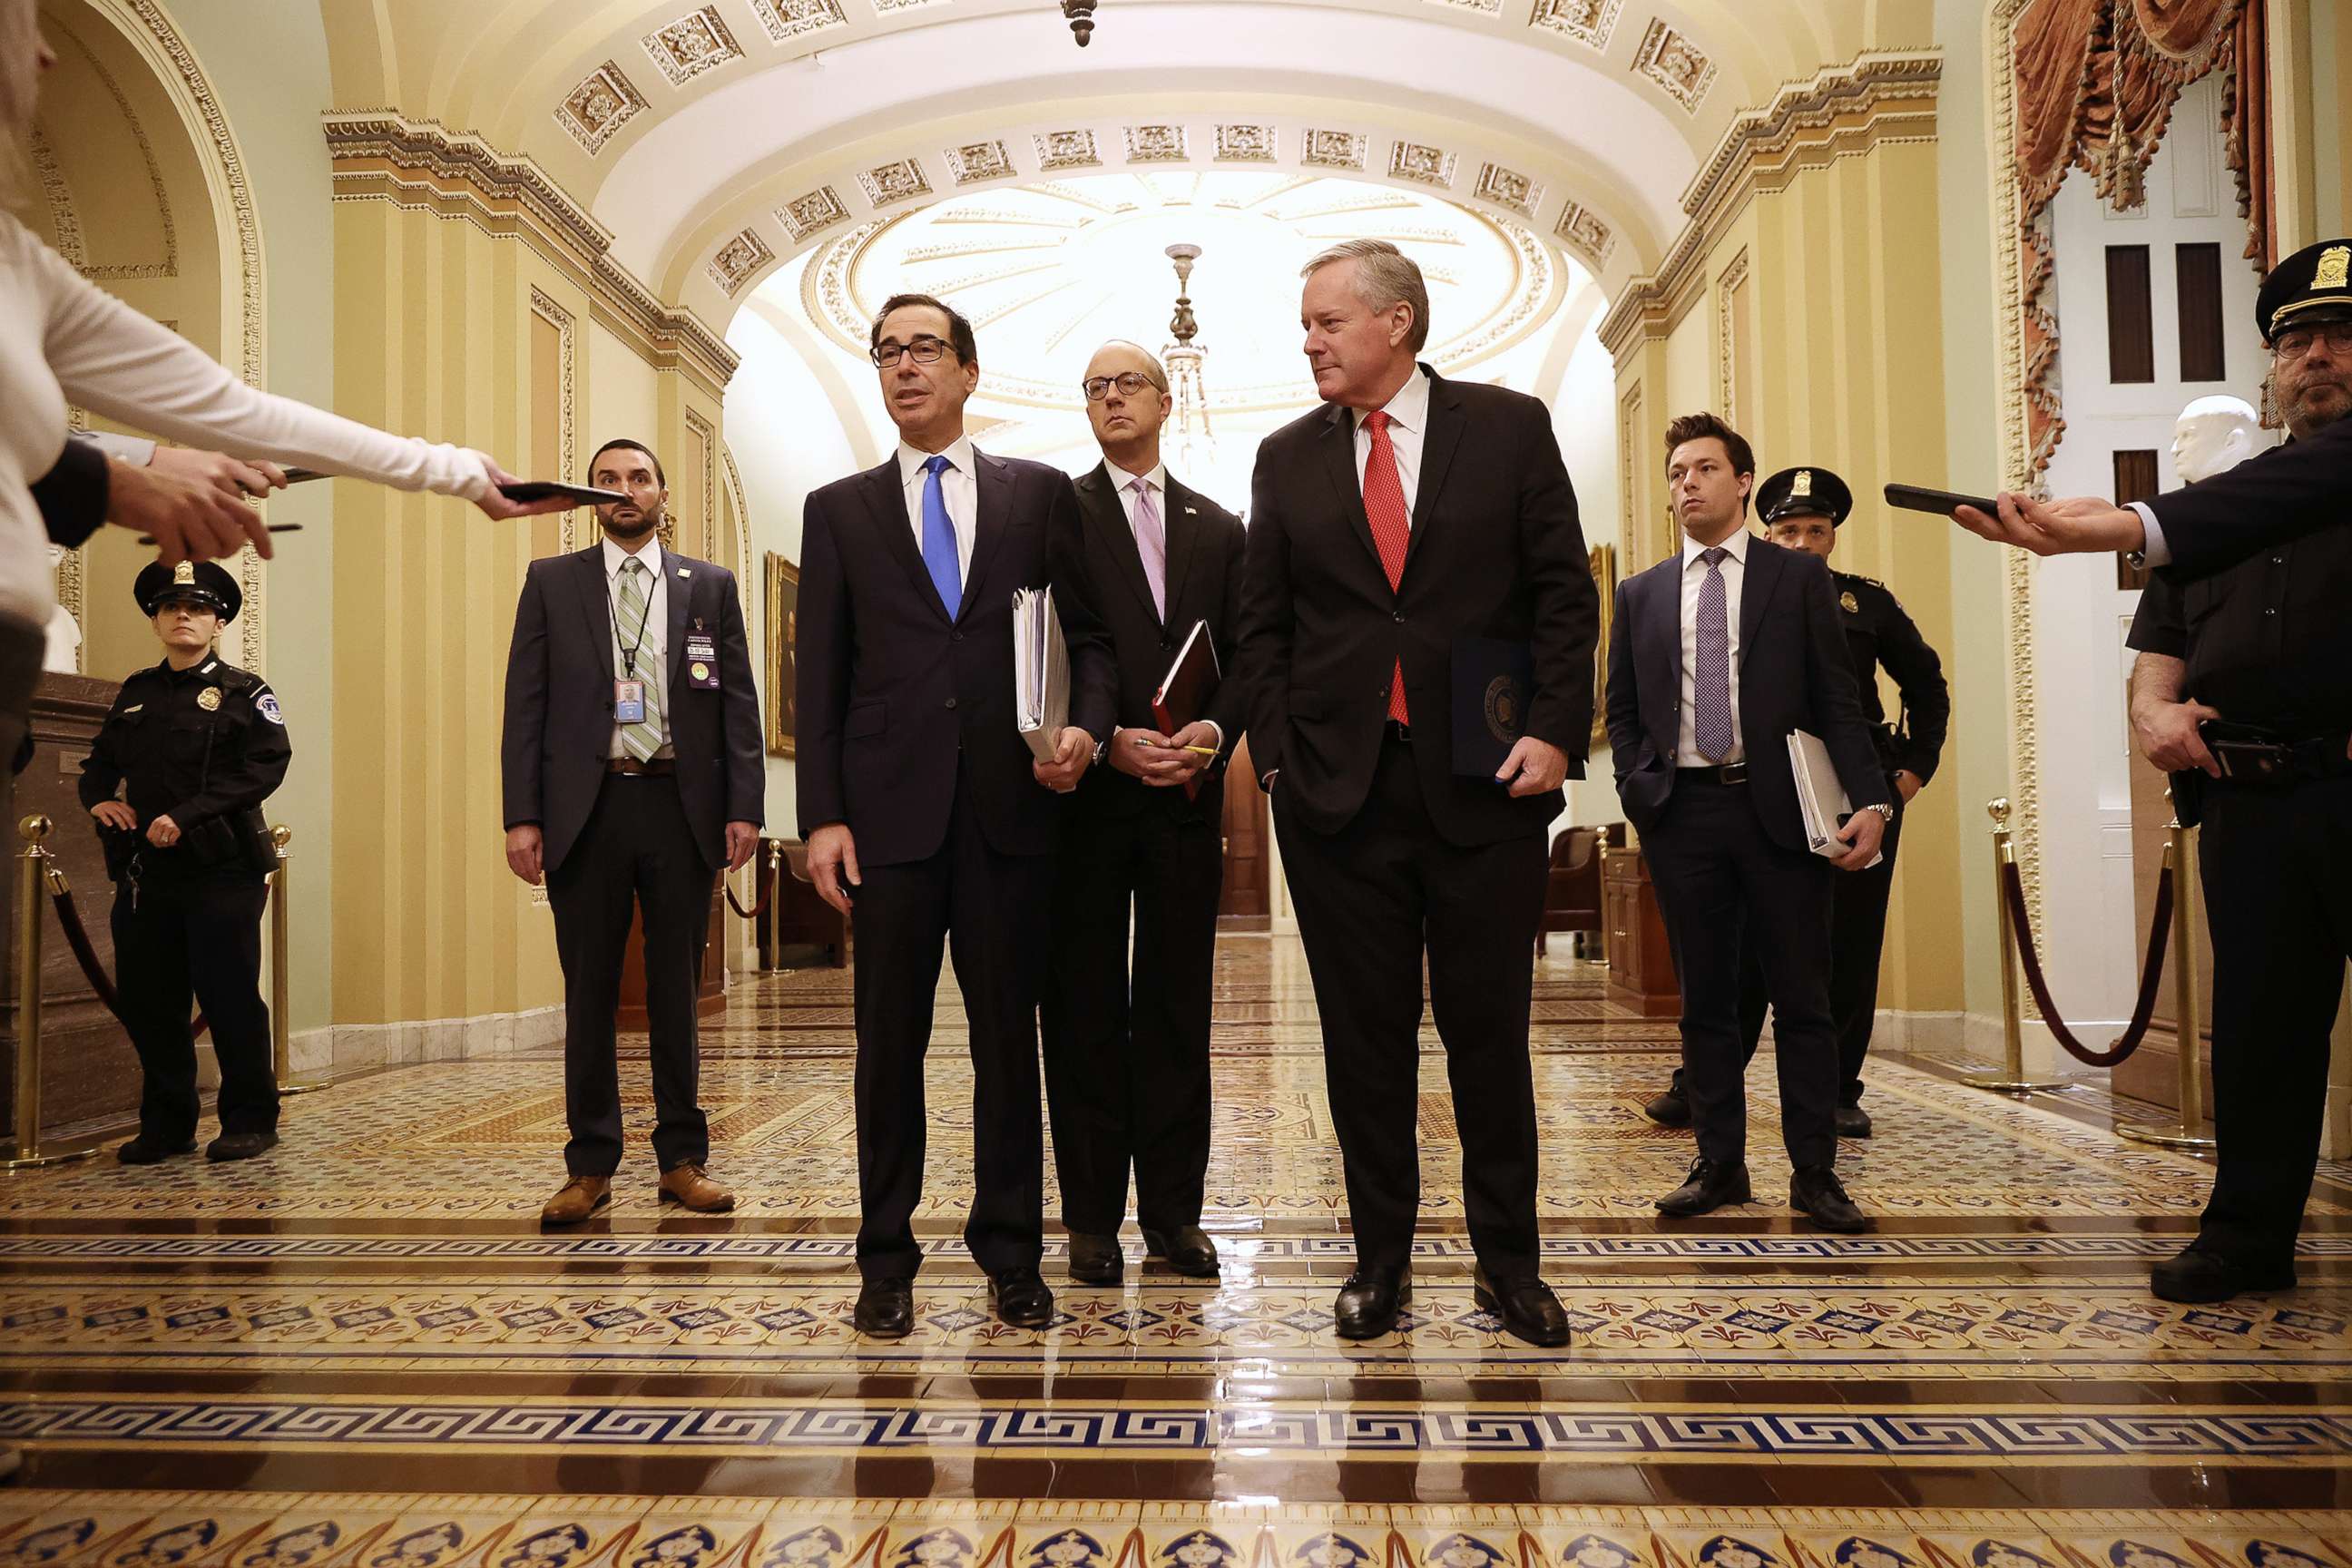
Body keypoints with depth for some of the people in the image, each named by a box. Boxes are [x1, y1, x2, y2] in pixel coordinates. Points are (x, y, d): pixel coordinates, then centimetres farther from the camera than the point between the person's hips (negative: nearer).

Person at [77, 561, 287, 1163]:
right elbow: (100, 759, 26)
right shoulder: (135, 693, 18)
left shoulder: (242, 691, 3)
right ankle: (166, 1126, 20)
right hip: (144, 871, 5)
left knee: (230, 998, -3)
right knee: (145, 1000, 8)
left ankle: (250, 1121, 9)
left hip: (222, 869, -5)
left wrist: (186, 816, -18)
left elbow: (267, 764, -10)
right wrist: (99, 797, 2)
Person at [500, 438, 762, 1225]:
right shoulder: (550, 581, 9)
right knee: (589, 991, 6)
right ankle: (590, 1166, 15)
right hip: (586, 807, 0)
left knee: (677, 990, 6)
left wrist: (744, 806, -4)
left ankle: (683, 1158, 15)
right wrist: (522, 815, -5)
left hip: (681, 806, 0)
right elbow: (526, 705, 4)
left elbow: (739, 703, 6)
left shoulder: (710, 585, 10)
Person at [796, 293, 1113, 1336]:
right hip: (890, 808, 0)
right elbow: (820, 675, 6)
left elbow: (1086, 633, 10)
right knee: (889, 1037, 6)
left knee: (1008, 1031, 6)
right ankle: (887, 1259, 18)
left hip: (1009, 802, 0)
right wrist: (821, 815, -2)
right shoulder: (839, 510, 12)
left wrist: (1087, 725, -10)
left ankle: (1010, 1252, 19)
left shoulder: (1040, 494, 11)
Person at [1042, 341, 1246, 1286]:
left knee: (1178, 1006, 7)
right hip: (1086, 791, -3)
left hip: (1186, 794, 3)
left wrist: (1215, 732, -10)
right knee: (1085, 1010, 3)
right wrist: (1107, 739, -15)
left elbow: (1246, 658, 9)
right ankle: (1092, 1216, 11)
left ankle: (1174, 1209, 15)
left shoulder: (1219, 529, 15)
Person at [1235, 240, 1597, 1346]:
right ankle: (1381, 1255, 21)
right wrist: (1276, 752, 0)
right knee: (1363, 1036, 7)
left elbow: (1564, 593, 2)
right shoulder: (1287, 458, 10)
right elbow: (1262, 624, 10)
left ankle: (1507, 1262, 21)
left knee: (1490, 1031, 6)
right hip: (1338, 789, 2)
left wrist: (1555, 730, -8)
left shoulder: (1508, 427, 5)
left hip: (1486, 788, -1)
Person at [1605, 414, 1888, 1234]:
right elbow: (1622, 709, 15)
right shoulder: (1641, 594, 13)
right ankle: (1719, 1165, 18)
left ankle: (1814, 1174, 12)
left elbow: (1837, 699, 1)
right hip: (1682, 812, 2)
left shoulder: (1798, 576, 6)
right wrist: (1637, 788, 0)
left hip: (1777, 807, -2)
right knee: (1704, 1000, 8)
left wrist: (1870, 799, -9)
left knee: (1801, 999, 2)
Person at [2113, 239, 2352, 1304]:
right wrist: (2152, 708, -2)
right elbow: (2159, 642, 19)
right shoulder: (2223, 497, 20)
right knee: (2258, 1025, 10)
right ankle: (2249, 1235, 20)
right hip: (2249, 804, 5)